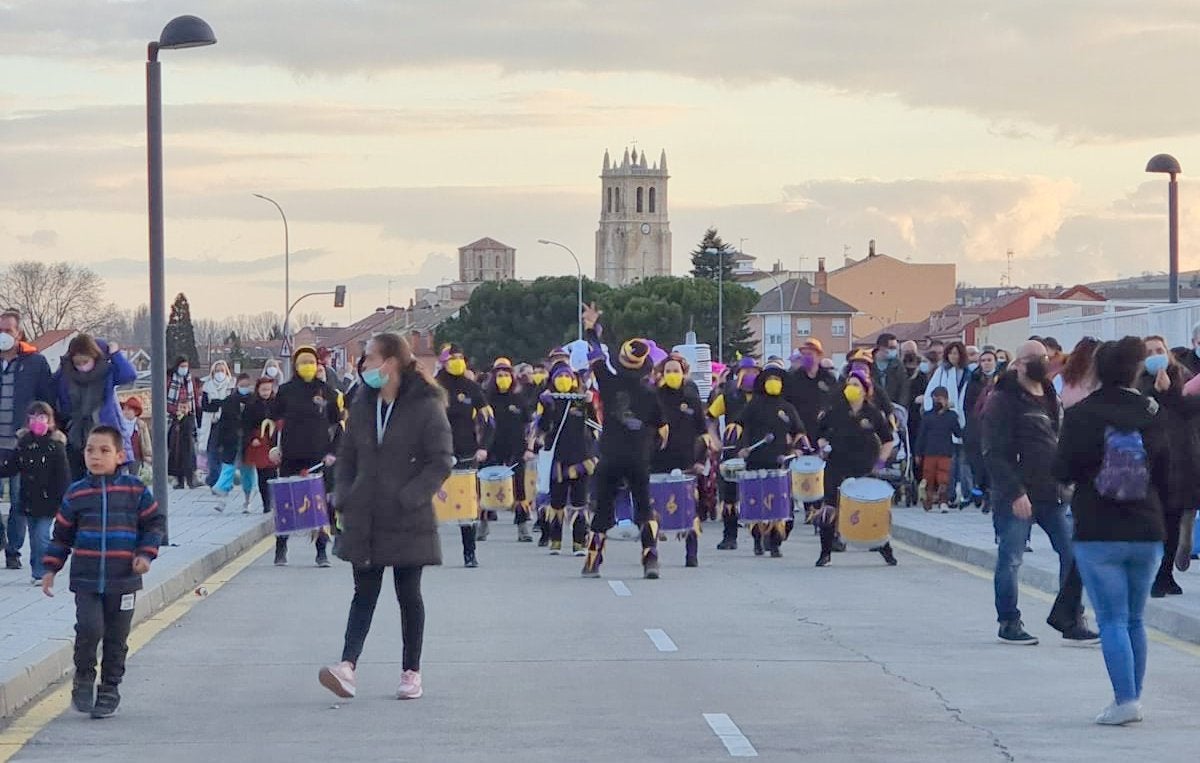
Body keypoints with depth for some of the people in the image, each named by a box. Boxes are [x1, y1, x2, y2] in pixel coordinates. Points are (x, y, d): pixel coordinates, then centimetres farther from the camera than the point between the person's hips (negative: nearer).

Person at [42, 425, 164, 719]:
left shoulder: (135, 490, 0)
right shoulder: (76, 494, 2)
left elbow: (155, 523, 7)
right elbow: (62, 534, 11)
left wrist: (146, 554, -6)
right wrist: (50, 569, 9)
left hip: (123, 580, 0)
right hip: (86, 579, 0)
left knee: (116, 638, 6)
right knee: (89, 629, -15)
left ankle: (109, 690, 19)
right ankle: (83, 678, 8)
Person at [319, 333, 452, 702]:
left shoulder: (425, 407, -8)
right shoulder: (362, 407, 10)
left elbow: (441, 461, -11)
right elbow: (347, 457, 17)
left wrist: (408, 498, -18)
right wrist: (346, 498, 1)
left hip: (408, 523, -4)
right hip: (365, 520, 5)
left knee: (409, 595, 5)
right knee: (364, 593, 0)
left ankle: (411, 672, 13)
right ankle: (347, 666, -12)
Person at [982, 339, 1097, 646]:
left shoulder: (1052, 399, 16)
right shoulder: (1003, 401, -7)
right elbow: (994, 453, -13)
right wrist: (1015, 493, -20)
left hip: (1054, 494, 6)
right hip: (1016, 497, -6)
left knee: (1073, 554, 0)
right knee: (1010, 560, 0)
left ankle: (1070, 620, 8)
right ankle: (1009, 623, 12)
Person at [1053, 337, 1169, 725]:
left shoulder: (1080, 415, -9)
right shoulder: (1153, 414, 0)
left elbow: (1062, 471, -5)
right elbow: (1166, 475, 6)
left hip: (1097, 533, -3)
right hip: (1147, 532, 3)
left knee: (1112, 620, -2)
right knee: (1135, 619, 15)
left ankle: (1126, 700, -12)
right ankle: (1132, 698, 18)